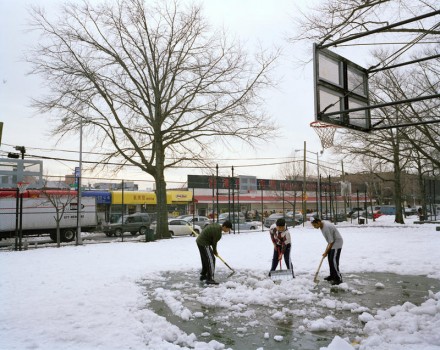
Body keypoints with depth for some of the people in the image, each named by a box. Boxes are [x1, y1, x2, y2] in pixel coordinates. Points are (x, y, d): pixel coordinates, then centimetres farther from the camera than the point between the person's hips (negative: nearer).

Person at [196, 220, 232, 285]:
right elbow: (214, 242, -12)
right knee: (211, 260, -10)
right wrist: (215, 251, 7)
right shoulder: (218, 232, -23)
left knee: (205, 259, 21)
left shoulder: (216, 225, 6)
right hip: (204, 244, -10)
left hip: (199, 241, 10)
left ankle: (203, 275, 34)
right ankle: (210, 279, -11)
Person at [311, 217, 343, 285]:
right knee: (330, 260, 13)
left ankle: (338, 278, -7)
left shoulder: (326, 228, -29)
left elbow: (331, 241, -24)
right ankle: (332, 276, 23)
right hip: (332, 243, 10)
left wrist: (326, 252, -15)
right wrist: (327, 247, 13)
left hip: (337, 243, -10)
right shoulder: (322, 225, 1)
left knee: (333, 261, -13)